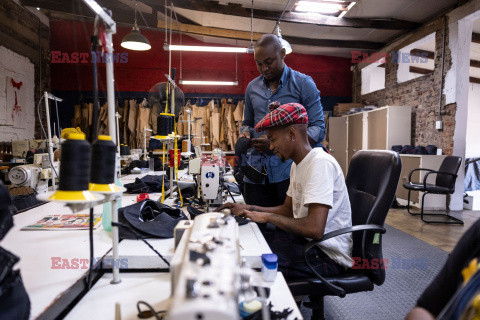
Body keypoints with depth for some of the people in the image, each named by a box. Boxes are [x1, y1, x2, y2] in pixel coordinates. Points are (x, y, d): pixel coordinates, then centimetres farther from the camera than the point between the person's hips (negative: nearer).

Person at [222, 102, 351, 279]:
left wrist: (267, 217, -17)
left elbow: (314, 228, -30)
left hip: (327, 254, -9)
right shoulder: (297, 164, 9)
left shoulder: (321, 163, -23)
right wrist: (247, 209, 6)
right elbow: (288, 210, 16)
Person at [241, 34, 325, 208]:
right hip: (256, 174, 4)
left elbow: (318, 129, -5)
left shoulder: (303, 84, 0)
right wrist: (245, 134, 1)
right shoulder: (252, 87, 15)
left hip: (289, 173, -4)